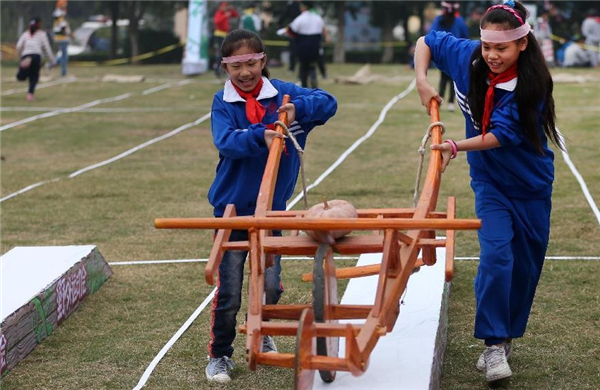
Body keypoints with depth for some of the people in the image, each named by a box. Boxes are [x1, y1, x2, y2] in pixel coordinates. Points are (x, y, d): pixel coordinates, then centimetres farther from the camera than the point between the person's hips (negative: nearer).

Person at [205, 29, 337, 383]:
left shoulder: (282, 94, -2)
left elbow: (328, 103, -11)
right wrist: (260, 137, -40)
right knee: (229, 291, 0)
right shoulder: (223, 103, -5)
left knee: (272, 285, 7)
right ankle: (220, 354, 16)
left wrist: (297, 108, -29)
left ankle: (262, 336, 34)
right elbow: (226, 141, -23)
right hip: (232, 209, -2)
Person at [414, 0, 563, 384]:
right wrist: (422, 81, -12)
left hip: (530, 181, -1)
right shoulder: (467, 56, -14)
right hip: (490, 181, 1)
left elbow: (502, 135, -29)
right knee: (496, 254, -17)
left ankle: (506, 336, 27)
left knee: (526, 263, 9)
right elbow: (426, 42, 3)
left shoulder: (531, 83, -24)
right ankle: (494, 344, -14)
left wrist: (457, 146, -39)